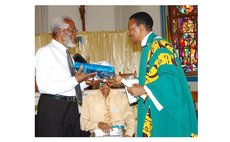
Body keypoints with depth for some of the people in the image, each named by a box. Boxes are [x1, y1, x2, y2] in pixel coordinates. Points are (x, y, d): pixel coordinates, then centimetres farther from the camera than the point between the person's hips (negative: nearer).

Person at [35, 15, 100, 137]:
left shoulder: (66, 54, 17)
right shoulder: (45, 52, -7)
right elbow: (45, 87, -19)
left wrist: (86, 82, 3)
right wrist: (75, 80, -20)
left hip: (72, 107, 8)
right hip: (53, 108, -8)